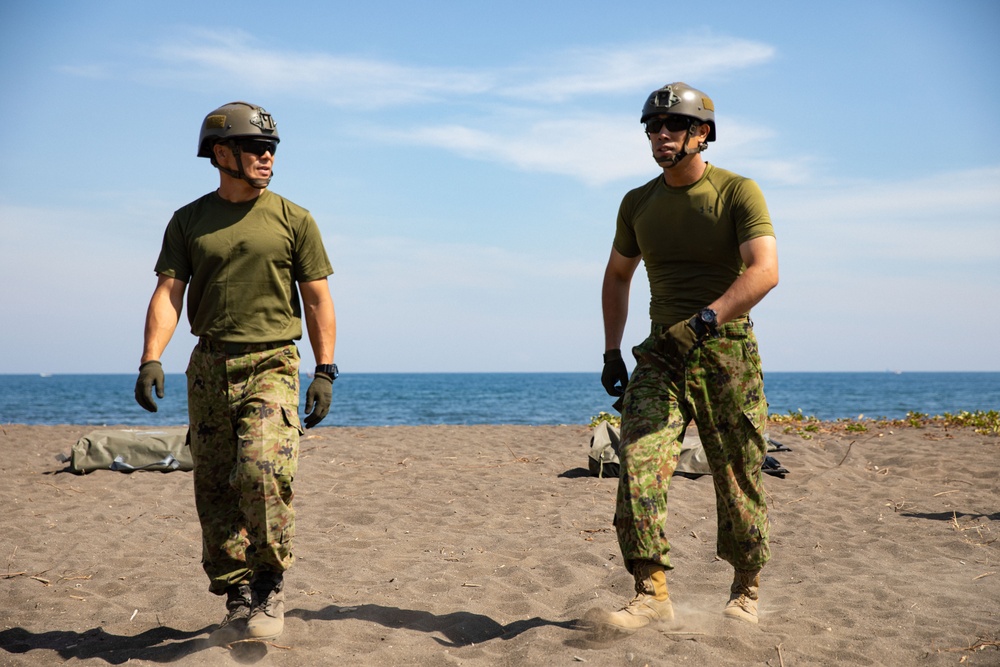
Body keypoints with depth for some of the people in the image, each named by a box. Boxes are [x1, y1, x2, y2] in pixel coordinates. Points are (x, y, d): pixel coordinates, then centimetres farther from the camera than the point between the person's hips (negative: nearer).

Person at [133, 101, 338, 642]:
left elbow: (317, 300, 5)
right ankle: (238, 600, 16)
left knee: (261, 471, -21)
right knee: (214, 490, 4)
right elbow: (168, 293, 3)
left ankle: (271, 584, -2)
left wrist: (325, 372, -2)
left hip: (271, 364, -3)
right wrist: (151, 358, -12)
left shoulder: (294, 220, 5)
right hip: (208, 368, 3)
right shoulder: (188, 222, 10)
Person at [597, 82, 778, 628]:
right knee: (639, 464, -15)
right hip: (661, 354, 3)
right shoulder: (638, 204, 10)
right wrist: (611, 353, 14)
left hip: (727, 351, -3)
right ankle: (652, 593, -13)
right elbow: (617, 276, 23)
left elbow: (765, 270, -18)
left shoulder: (738, 192, -5)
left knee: (739, 478, 3)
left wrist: (704, 320, -30)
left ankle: (746, 589, 23)